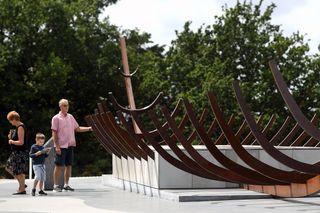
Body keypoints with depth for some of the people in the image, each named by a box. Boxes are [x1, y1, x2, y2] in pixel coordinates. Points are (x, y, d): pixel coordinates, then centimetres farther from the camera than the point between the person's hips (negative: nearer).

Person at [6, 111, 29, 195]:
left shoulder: (20, 128, -19)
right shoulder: (18, 127, 12)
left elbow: (21, 142, -25)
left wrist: (11, 141, -11)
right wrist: (11, 137, 6)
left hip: (20, 153, -11)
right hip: (16, 152, 11)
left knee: (19, 171, -3)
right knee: (9, 168, 17)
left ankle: (22, 189, 6)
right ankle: (22, 184, 21)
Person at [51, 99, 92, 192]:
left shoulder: (70, 117, 13)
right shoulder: (56, 118, -5)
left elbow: (77, 128, 17)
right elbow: (54, 133, -8)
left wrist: (89, 128, 4)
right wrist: (57, 146, -15)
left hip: (70, 145, 6)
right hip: (61, 146, -6)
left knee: (69, 165, 8)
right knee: (58, 166, -2)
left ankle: (66, 185, 16)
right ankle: (56, 185, 4)